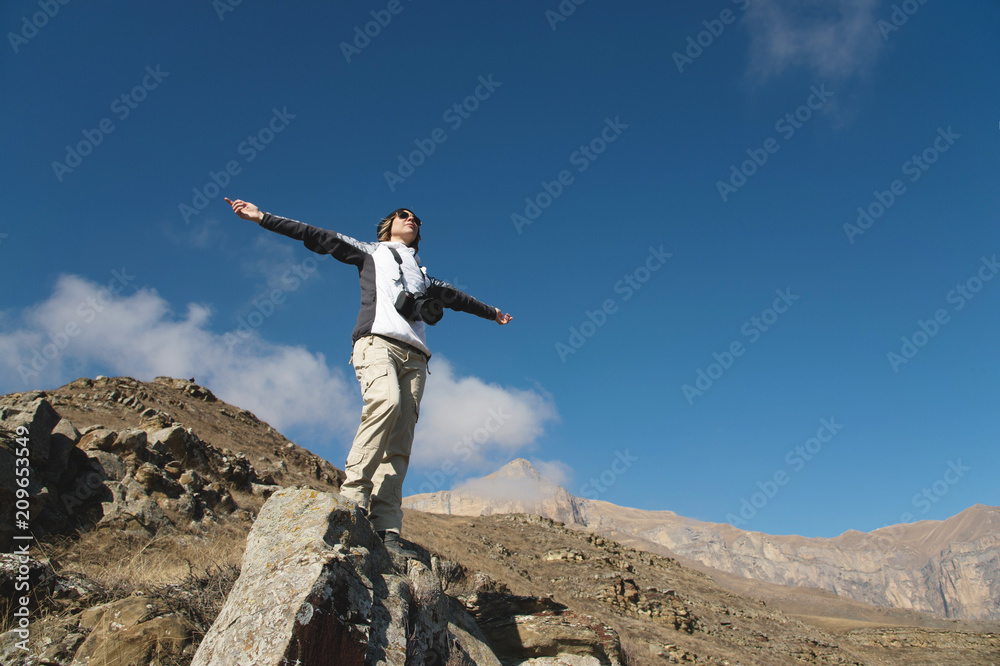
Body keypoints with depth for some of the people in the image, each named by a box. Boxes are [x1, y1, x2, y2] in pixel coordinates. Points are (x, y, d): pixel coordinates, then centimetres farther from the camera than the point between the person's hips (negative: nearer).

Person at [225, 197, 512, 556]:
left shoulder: (423, 276, 36)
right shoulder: (370, 252, 25)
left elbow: (455, 297, 50)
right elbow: (318, 237, 18)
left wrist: (491, 311, 63)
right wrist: (262, 217, 11)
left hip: (414, 354, 4)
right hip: (377, 341, -4)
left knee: (400, 441, -12)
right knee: (386, 401, -34)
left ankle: (386, 529, -20)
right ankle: (353, 495, -31)